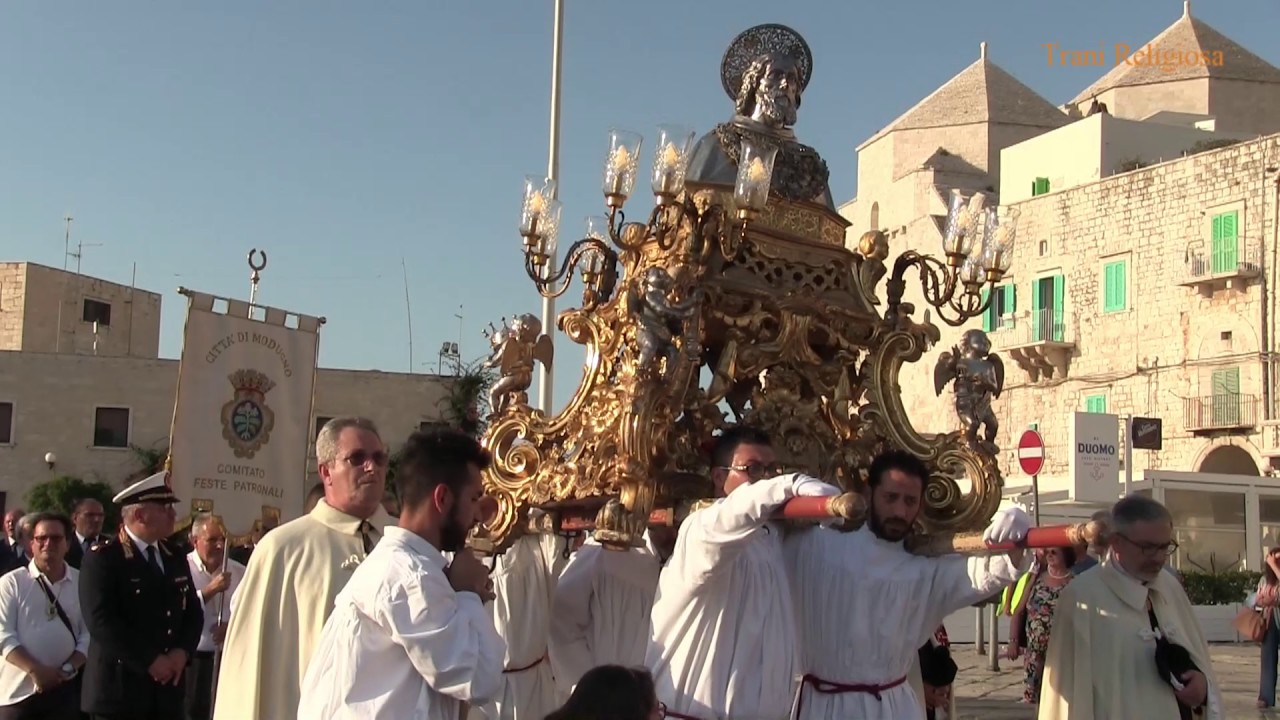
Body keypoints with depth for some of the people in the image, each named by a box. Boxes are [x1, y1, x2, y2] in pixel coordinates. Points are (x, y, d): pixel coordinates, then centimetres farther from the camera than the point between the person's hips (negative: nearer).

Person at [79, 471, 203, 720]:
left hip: (168, 689, 6)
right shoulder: (101, 559, -9)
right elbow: (101, 620, -18)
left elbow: (193, 612, 13)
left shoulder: (176, 560, 14)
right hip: (119, 689, -6)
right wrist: (150, 661, -18)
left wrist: (182, 651, -7)